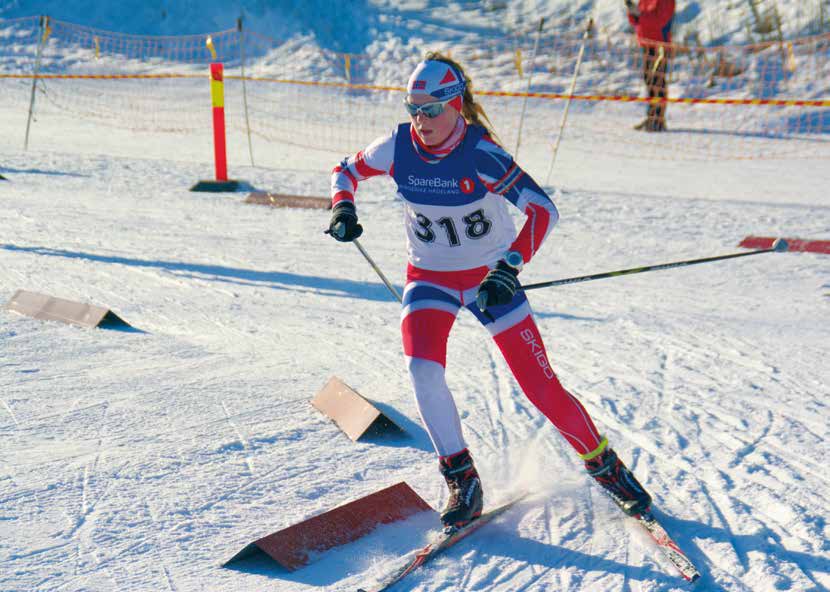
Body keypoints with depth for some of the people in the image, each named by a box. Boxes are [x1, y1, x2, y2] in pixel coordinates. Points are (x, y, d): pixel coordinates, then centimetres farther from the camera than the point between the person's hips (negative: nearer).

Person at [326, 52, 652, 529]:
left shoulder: (481, 155, -24)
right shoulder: (398, 147, -12)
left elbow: (543, 209, -29)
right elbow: (347, 170, 7)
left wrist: (509, 268, -41)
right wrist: (343, 207, -14)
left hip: (490, 276, -3)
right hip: (430, 276, 3)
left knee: (540, 385, -4)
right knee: (423, 369, -23)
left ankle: (603, 464, 20)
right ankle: (462, 481, -5)